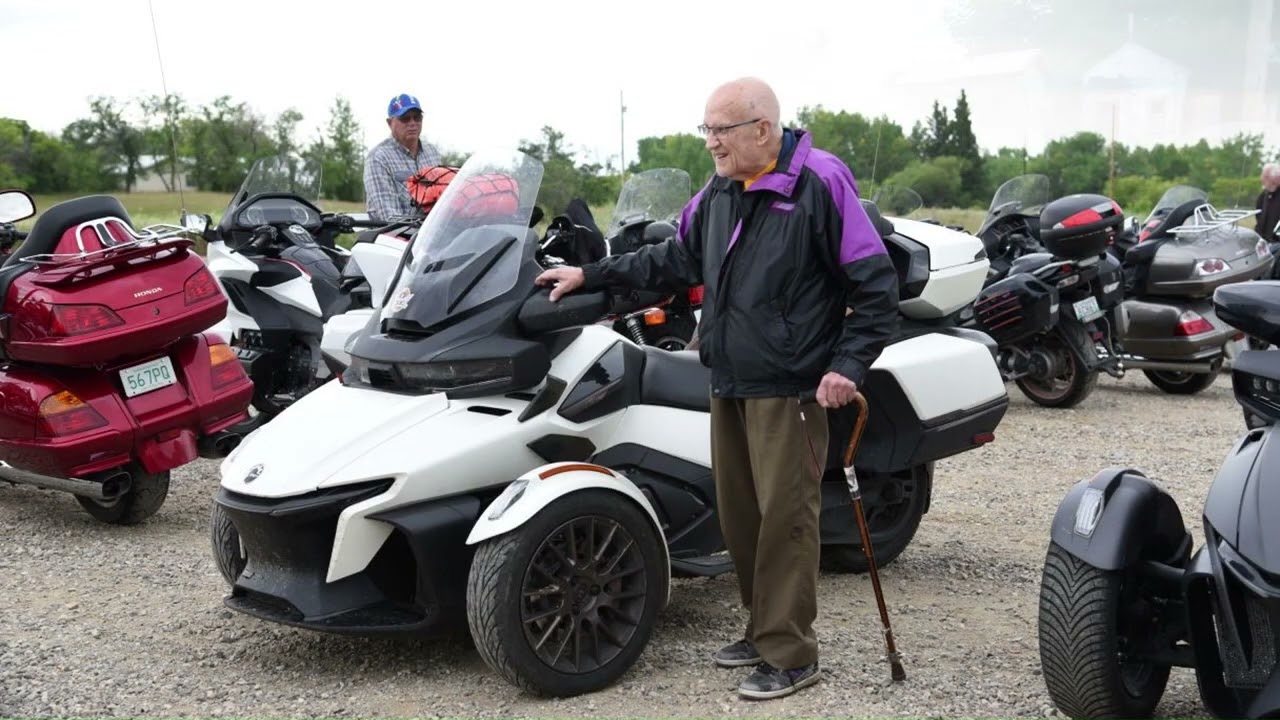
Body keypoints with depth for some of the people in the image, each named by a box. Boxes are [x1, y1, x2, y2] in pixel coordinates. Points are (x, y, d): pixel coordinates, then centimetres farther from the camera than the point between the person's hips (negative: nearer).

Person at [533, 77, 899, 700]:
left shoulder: (820, 183, -10)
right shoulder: (718, 195, 12)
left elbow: (876, 285, -10)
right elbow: (673, 261, 23)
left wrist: (849, 365, -16)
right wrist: (590, 275, 20)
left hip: (789, 390, -7)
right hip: (728, 385, 7)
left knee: (784, 518, -5)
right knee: (738, 514, 11)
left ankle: (789, 655, 4)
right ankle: (764, 629, 25)